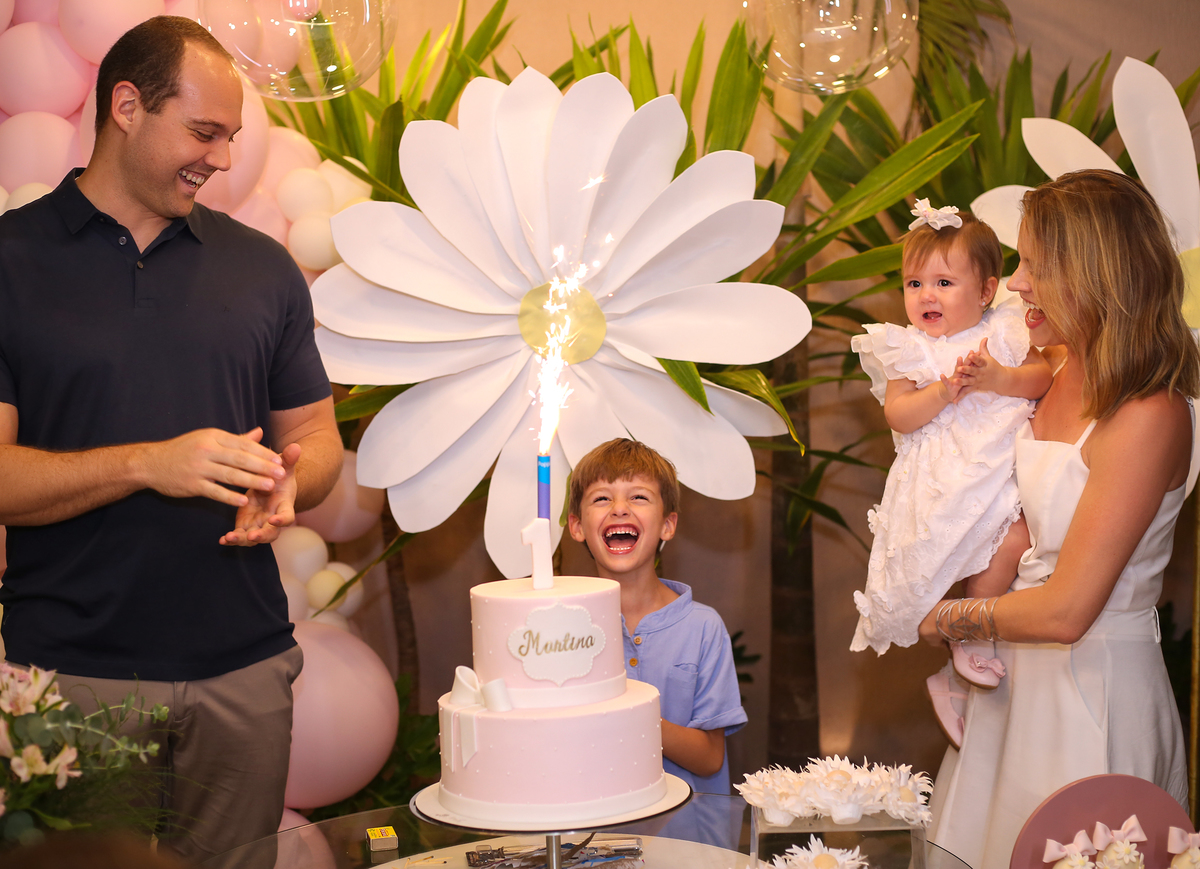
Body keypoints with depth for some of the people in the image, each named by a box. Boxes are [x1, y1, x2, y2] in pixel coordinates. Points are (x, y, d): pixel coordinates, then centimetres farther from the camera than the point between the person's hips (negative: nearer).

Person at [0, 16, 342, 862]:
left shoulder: (262, 267, 12)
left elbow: (315, 435, 16)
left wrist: (286, 483, -7)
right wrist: (148, 464, -19)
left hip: (242, 669, 3)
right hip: (72, 672, -3)